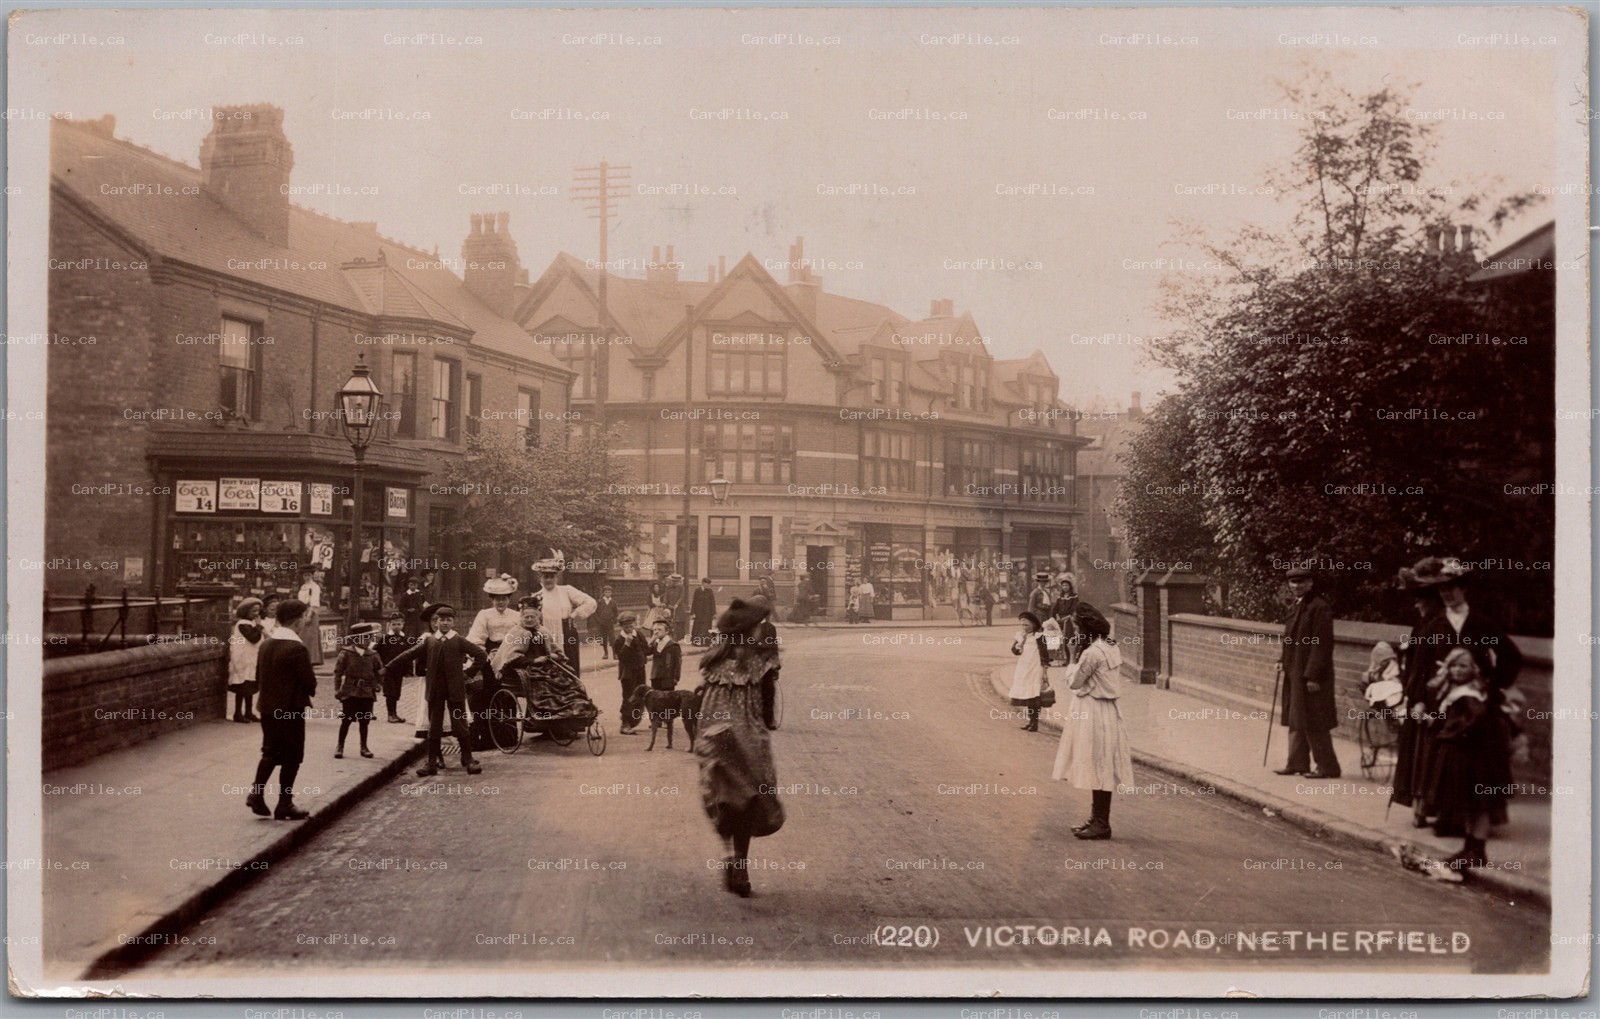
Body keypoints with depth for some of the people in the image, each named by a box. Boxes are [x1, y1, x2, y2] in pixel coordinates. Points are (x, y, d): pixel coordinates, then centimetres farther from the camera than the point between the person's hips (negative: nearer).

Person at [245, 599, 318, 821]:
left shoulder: (265, 644, 5)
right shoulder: (296, 648, -18)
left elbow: (258, 676, 11)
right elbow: (309, 680, -15)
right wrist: (309, 691, 6)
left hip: (268, 708, 7)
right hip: (291, 710, -7)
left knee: (270, 752, 18)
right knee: (291, 757, 3)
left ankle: (256, 792, 7)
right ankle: (284, 805, 6)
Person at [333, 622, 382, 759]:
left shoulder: (373, 655, 4)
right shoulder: (346, 653, -6)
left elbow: (379, 670, 16)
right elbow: (338, 671, -4)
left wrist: (379, 684, 3)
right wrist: (337, 689, -8)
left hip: (367, 692, 3)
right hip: (350, 691, -3)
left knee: (364, 721, 8)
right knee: (346, 719, 1)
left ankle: (364, 747, 18)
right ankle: (340, 746, 12)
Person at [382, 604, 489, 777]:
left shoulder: (459, 641, 1)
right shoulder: (428, 641, 7)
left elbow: (481, 655, -1)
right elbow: (408, 655, 8)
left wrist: (469, 673, -4)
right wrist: (387, 669, 6)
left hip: (455, 690, -2)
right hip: (434, 690, 2)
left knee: (461, 726, 1)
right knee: (433, 728, 7)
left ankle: (468, 760, 9)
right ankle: (432, 762, 13)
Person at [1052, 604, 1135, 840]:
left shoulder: (1092, 653, -20)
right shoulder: (1110, 648, 10)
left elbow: (1074, 683, -10)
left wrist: (1073, 667, 6)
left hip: (1093, 712, -10)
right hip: (1106, 711, 10)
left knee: (1097, 767, -3)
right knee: (1099, 768, 15)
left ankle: (1101, 824, 2)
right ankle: (1097, 819, 23)